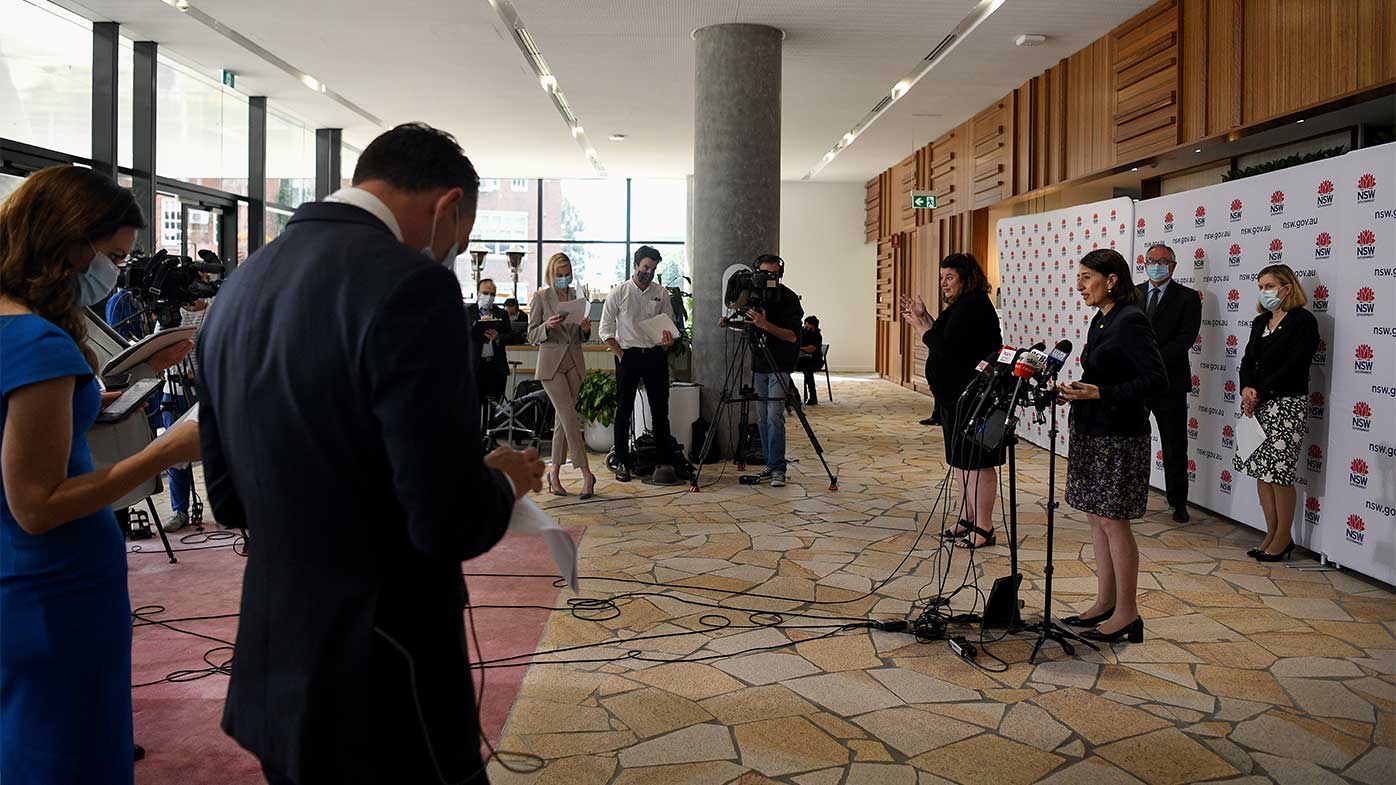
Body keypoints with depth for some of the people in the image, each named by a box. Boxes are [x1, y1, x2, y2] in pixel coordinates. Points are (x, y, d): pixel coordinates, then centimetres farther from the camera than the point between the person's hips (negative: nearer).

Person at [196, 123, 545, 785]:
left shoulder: (237, 288, 4)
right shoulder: (410, 286, -21)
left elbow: (229, 499, 11)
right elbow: (448, 522, -23)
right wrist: (504, 480, -2)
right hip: (383, 703, -7)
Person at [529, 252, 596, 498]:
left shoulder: (577, 296, 10)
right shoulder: (541, 297, -1)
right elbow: (531, 335, -1)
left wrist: (585, 329, -6)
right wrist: (547, 326, -20)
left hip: (574, 361, 4)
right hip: (551, 362, -4)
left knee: (563, 418, 6)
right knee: (569, 417, -11)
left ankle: (555, 474, 13)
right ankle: (586, 473, -8)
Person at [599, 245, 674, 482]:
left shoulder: (662, 294, 8)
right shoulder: (618, 293, 1)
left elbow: (669, 327, 12)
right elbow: (606, 329, 1)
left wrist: (668, 341, -10)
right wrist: (620, 354, -7)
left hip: (655, 354, 2)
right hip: (628, 355, -2)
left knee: (660, 410, 3)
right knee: (624, 410, 2)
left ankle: (664, 460, 10)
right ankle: (622, 463, 9)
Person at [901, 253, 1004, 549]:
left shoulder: (974, 306, -16)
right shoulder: (960, 306, 16)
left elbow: (946, 347, -23)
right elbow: (945, 343, 16)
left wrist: (920, 326, -10)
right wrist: (924, 318, 10)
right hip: (954, 394, 11)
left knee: (976, 460, -6)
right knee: (960, 457, 16)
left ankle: (984, 528, -1)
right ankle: (967, 519, 26)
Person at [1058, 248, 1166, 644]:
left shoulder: (1130, 321, -16)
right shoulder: (1101, 320, 13)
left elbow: (1156, 377, -21)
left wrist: (1099, 393, -25)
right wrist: (1078, 390, 4)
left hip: (1118, 437, -10)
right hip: (1092, 432, 10)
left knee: (1113, 521, -3)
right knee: (1097, 517, 14)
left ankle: (1127, 614, 7)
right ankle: (1105, 602, 25)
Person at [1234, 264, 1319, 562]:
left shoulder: (1303, 321, -8)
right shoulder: (1261, 322, 15)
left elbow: (1293, 366, -15)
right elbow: (1248, 360, 9)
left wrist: (1259, 393, -15)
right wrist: (1246, 389, -10)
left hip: (1287, 405, -7)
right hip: (1258, 404, 8)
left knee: (1279, 473, -3)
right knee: (1261, 470, 10)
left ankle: (1282, 540, 9)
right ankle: (1272, 535, 20)